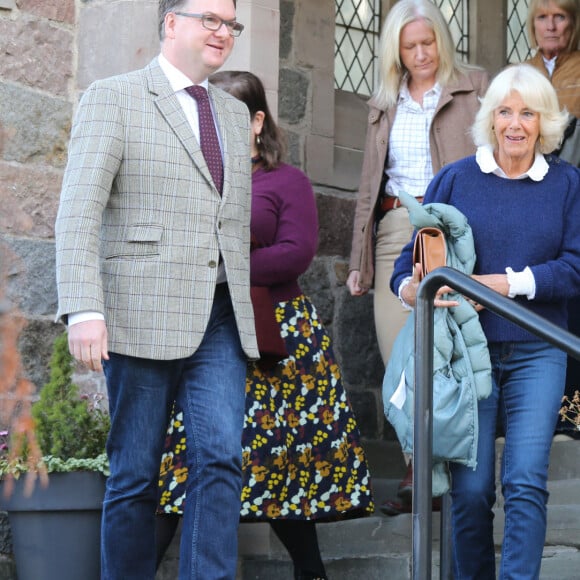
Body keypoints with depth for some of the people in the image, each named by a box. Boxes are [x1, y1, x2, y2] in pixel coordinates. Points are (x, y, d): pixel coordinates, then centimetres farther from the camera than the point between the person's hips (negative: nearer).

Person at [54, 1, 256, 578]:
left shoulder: (234, 113, 19)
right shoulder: (112, 99, 0)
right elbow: (78, 212, -9)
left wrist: (243, 306, 16)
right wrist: (83, 309, -19)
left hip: (220, 320, 5)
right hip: (144, 316, -5)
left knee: (220, 459, -9)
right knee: (135, 474, 1)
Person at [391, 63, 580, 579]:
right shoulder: (455, 180, 5)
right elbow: (413, 261, 4)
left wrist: (505, 282, -16)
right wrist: (412, 288, -19)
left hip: (536, 352, 0)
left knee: (526, 482, -11)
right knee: (470, 488, -2)